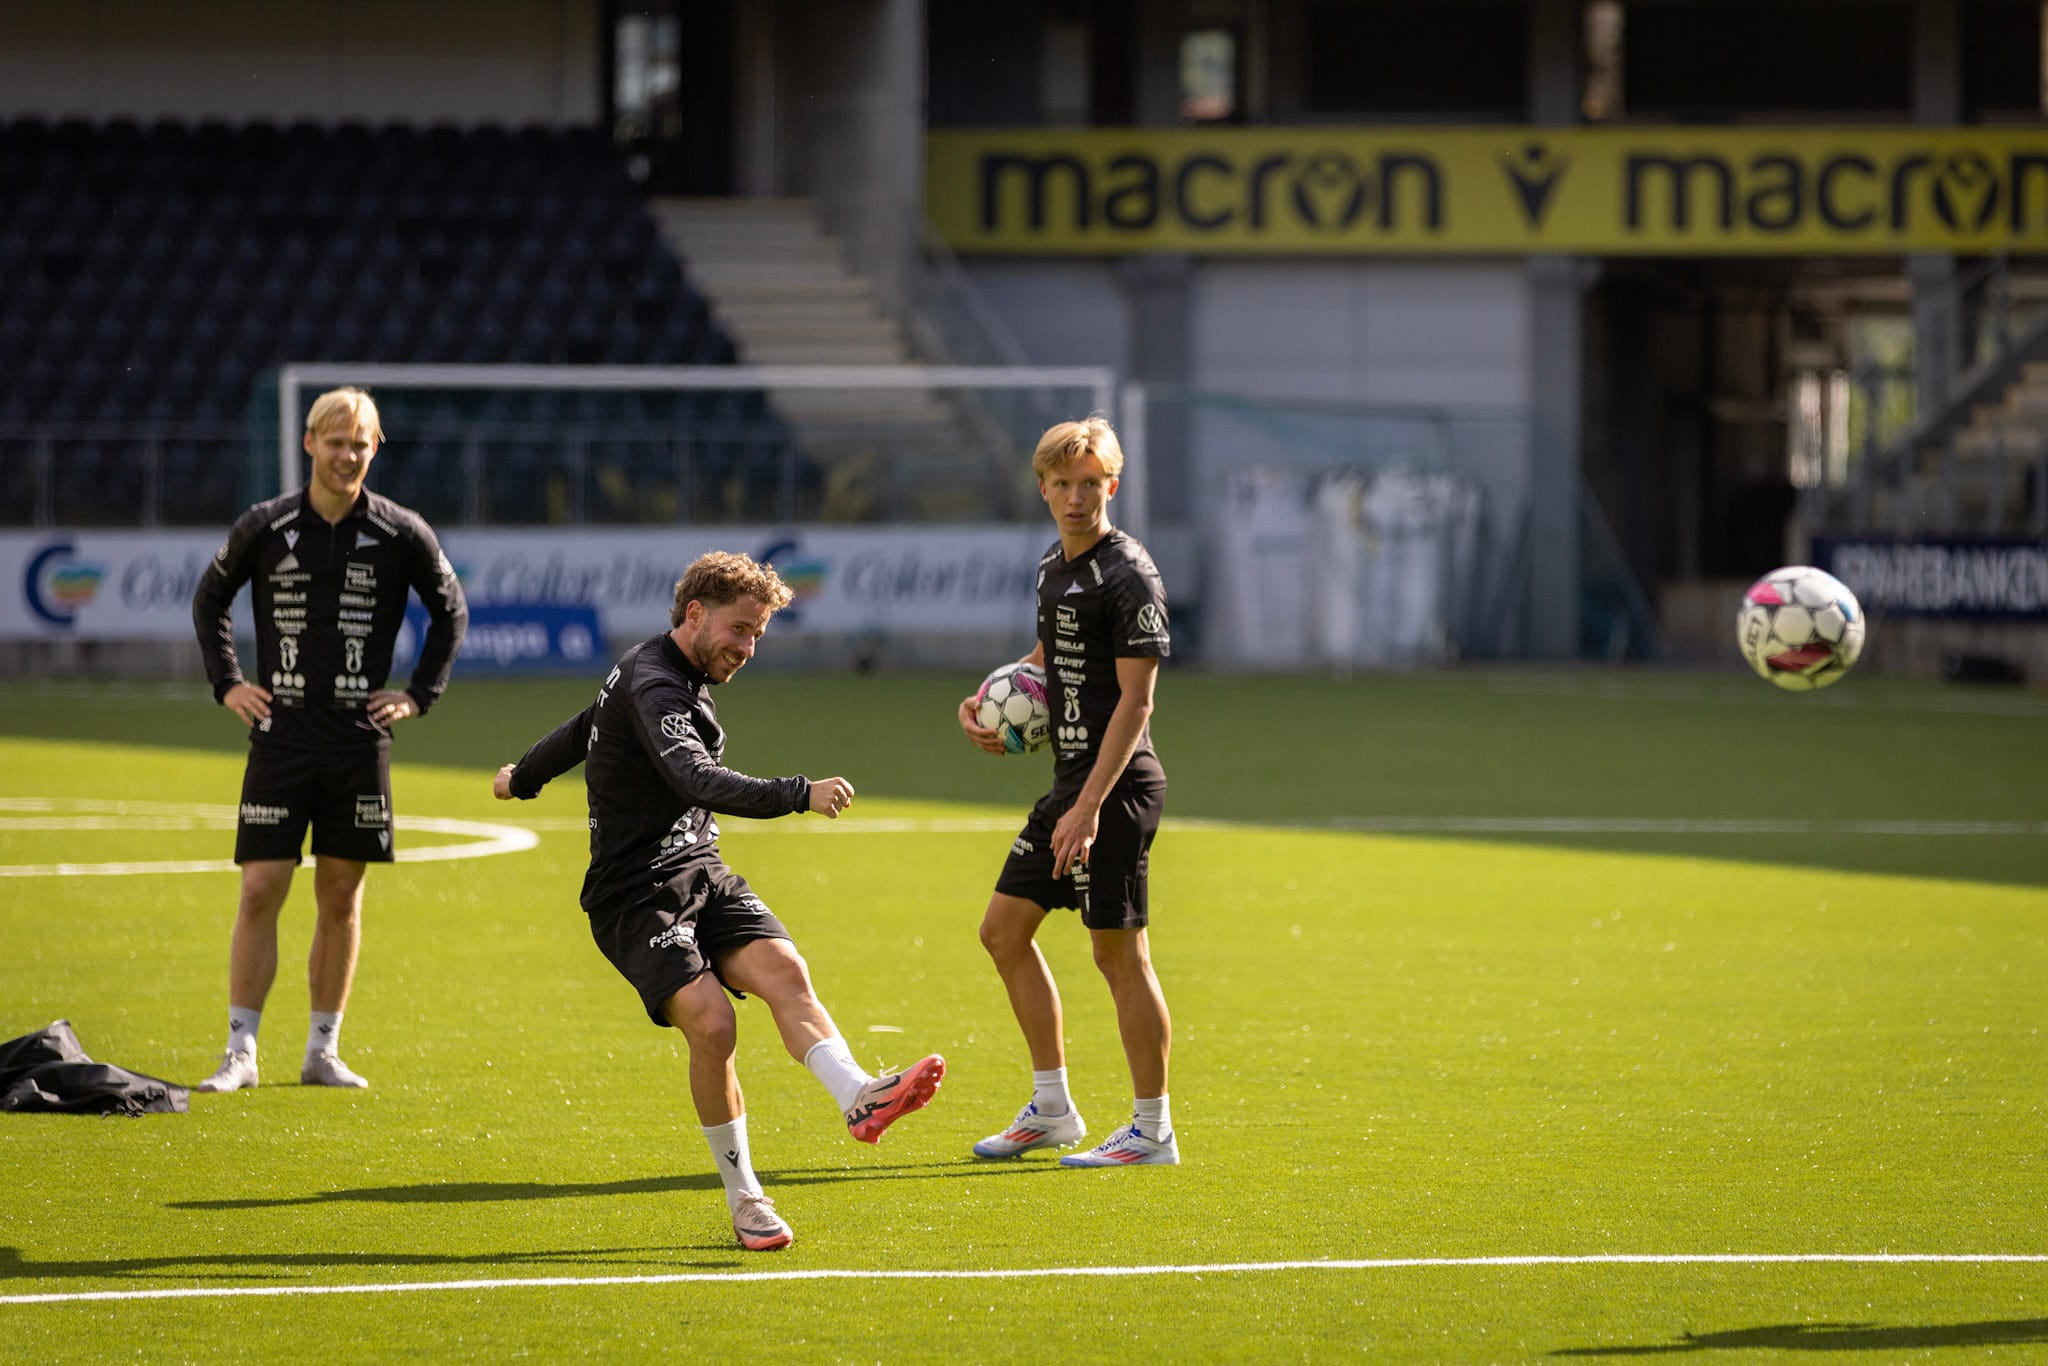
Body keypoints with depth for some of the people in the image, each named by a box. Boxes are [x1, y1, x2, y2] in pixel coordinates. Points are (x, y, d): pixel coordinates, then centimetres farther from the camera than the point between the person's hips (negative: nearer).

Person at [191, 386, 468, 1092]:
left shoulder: (401, 535, 0)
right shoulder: (264, 528, 0)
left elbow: (451, 610, 14)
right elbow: (209, 598, 17)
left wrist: (419, 694, 8)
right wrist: (227, 682, 9)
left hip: (360, 742, 1)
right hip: (280, 736, -1)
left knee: (341, 897, 5)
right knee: (260, 891, -6)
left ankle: (323, 1050, 13)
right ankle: (240, 1052, -1)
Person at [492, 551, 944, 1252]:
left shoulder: (670, 676, 17)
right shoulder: (652, 686, -16)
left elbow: (584, 726, 36)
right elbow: (699, 782, -34)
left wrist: (522, 779, 54)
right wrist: (799, 794, -46)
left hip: (701, 875, 9)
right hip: (636, 896, -9)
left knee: (783, 969, -20)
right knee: (710, 1022, -24)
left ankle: (859, 1098, -43)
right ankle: (743, 1200, -10)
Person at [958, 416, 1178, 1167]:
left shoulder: (1128, 576, -15)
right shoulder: (1055, 566, 13)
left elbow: (1135, 701, -19)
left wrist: (1089, 807, -24)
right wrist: (988, 699, 13)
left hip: (1118, 787, -10)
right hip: (1071, 779, 10)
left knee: (1119, 951, -5)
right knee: (1004, 930, 12)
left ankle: (1153, 1130, 4)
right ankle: (1051, 1110, 21)